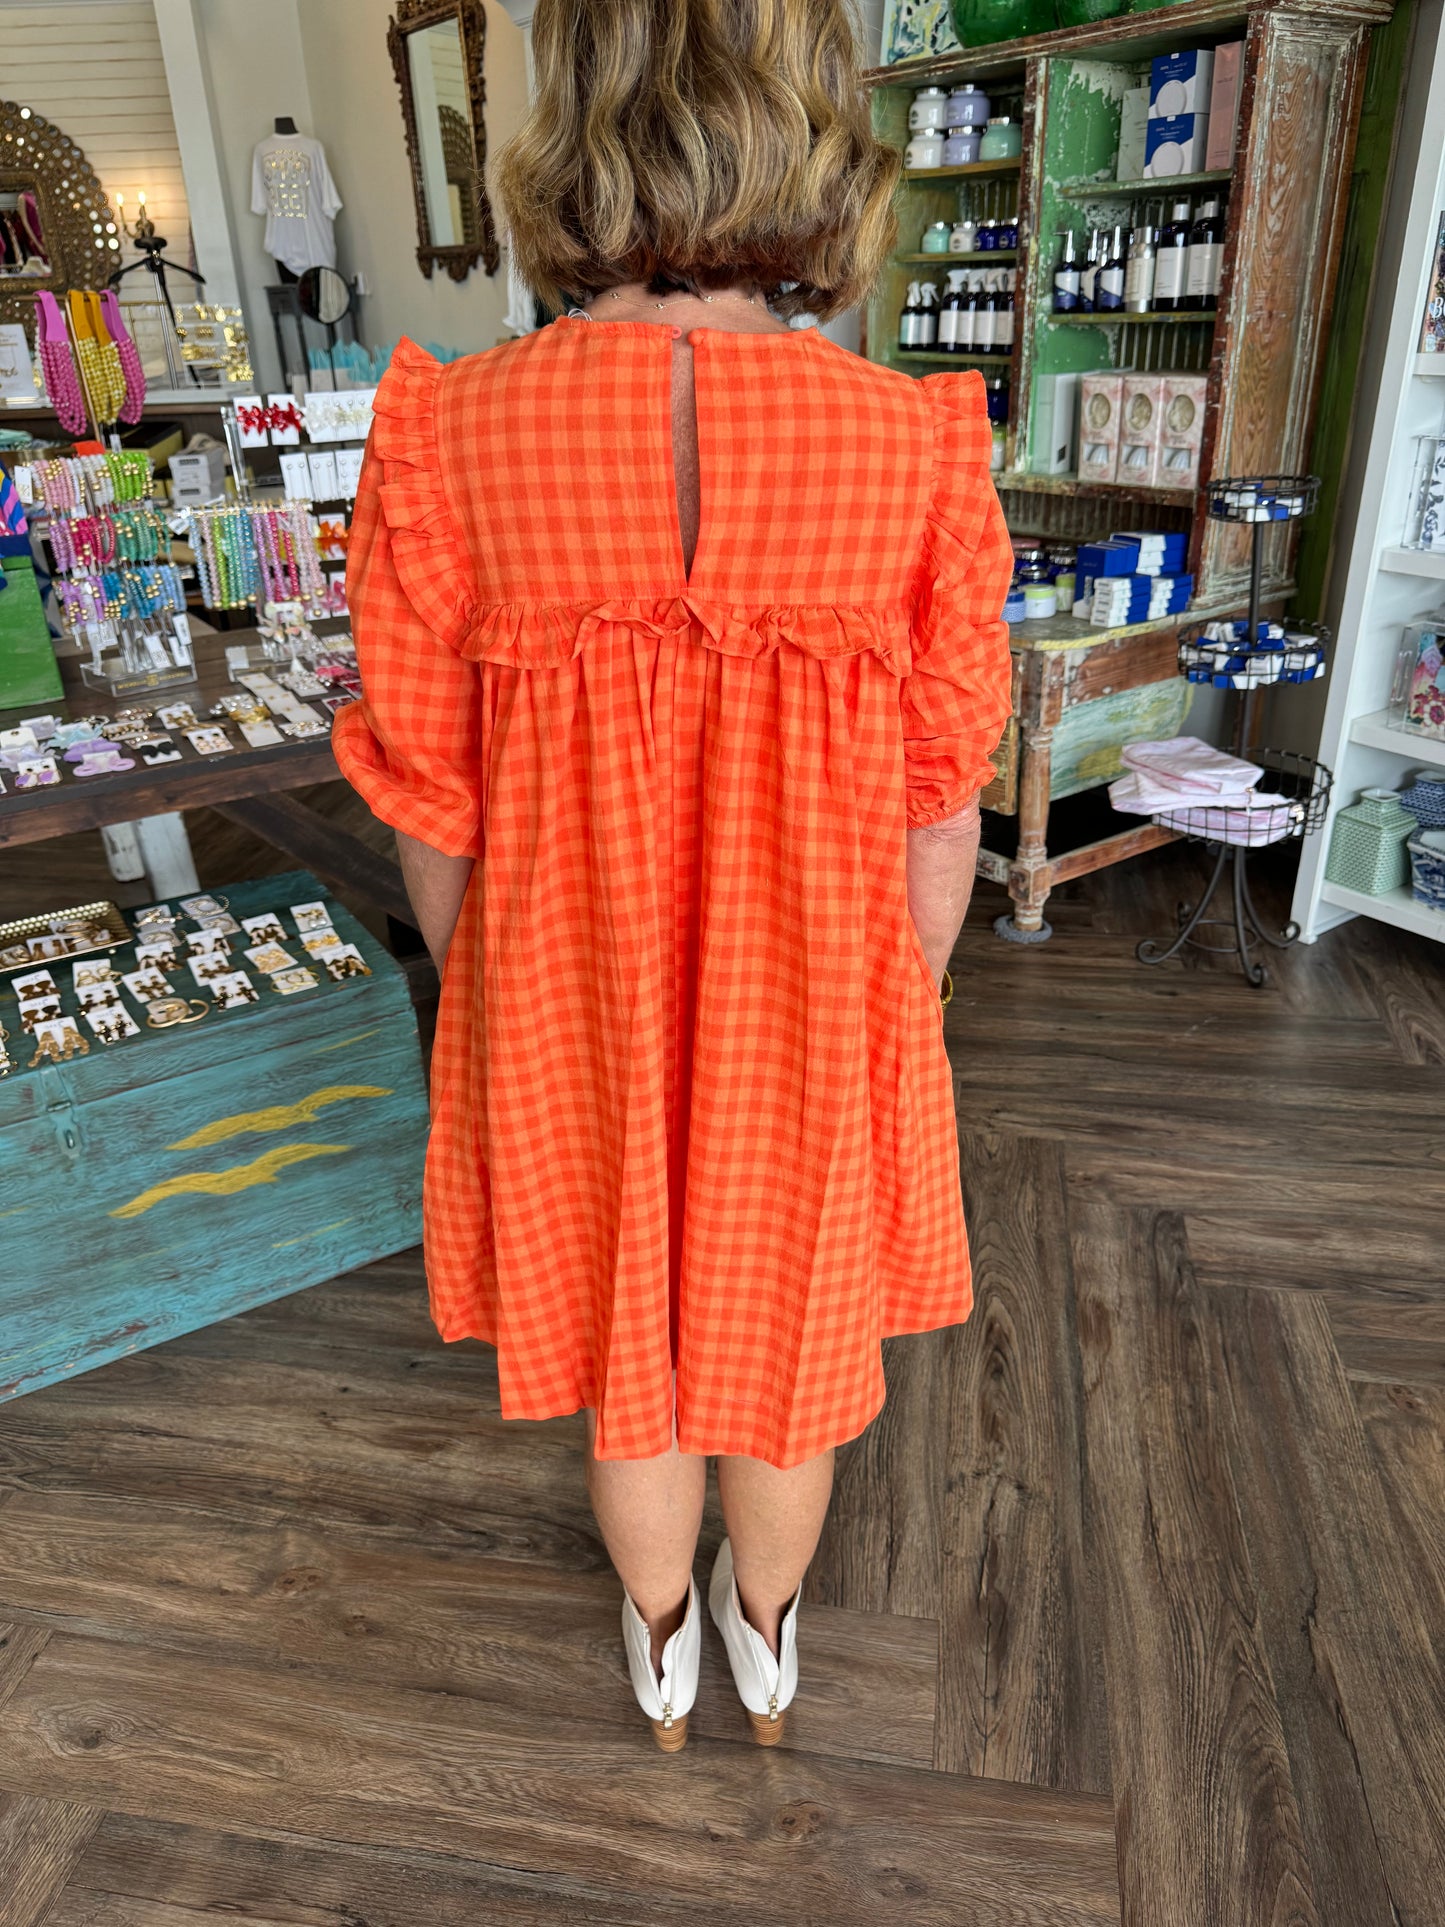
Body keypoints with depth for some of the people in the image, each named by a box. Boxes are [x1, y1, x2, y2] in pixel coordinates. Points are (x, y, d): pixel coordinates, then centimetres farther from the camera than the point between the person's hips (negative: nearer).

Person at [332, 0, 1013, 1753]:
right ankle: (767, 1630, 56)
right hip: (813, 1041, 1)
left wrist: (492, 1021, 9)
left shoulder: (449, 441, -18)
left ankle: (663, 1644, 55)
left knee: (627, 1357, 27)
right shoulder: (922, 455, -17)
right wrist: (895, 1030, 9)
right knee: (789, 1349, 27)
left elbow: (432, 821, -10)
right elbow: (939, 820, -8)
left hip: (582, 1035, 0)